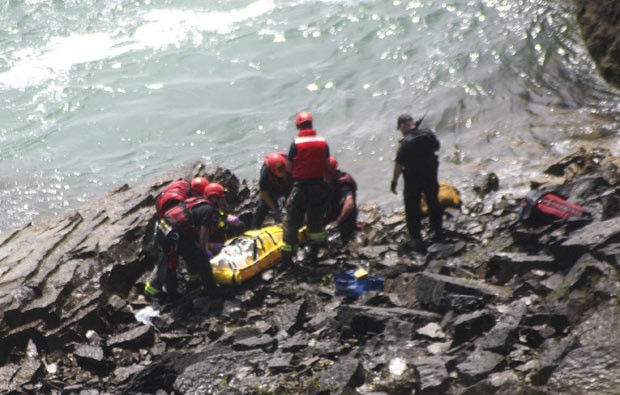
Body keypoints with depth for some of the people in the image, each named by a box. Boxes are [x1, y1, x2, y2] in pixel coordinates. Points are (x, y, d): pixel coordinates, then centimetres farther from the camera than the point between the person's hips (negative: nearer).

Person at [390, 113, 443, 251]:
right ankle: (438, 232, 36)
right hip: (431, 174, 6)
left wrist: (394, 181, -11)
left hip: (413, 179, -6)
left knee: (412, 208, 7)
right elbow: (436, 147, 11)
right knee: (433, 202, 22)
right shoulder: (428, 133, -7)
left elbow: (399, 164, -20)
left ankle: (417, 240, 10)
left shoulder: (405, 142, -24)